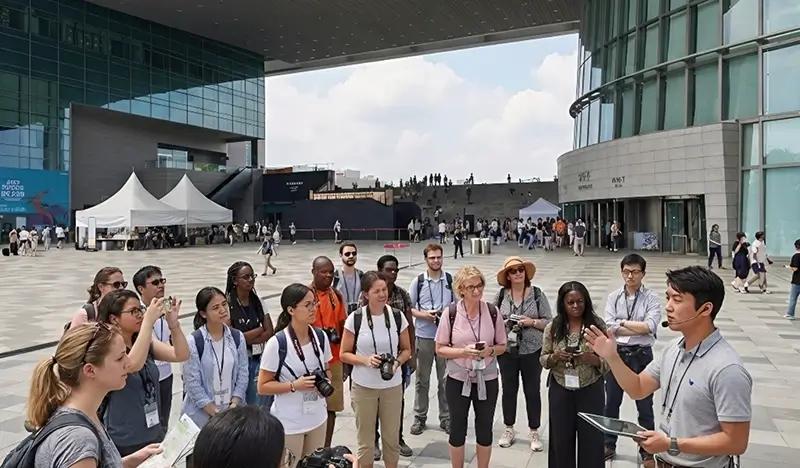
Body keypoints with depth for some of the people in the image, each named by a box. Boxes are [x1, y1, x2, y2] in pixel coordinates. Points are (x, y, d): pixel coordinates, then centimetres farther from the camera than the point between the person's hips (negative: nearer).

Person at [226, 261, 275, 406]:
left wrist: (245, 339, -12)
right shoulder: (227, 304, -10)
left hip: (259, 360, 4)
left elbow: (270, 332, 1)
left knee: (262, 407, 7)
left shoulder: (258, 301, 5)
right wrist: (259, 330, -4)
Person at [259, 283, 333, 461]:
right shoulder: (277, 343, -19)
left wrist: (326, 382, -8)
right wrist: (294, 385, -25)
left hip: (318, 418, 5)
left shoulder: (321, 336, -2)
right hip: (288, 423, -5)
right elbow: (263, 387, -13)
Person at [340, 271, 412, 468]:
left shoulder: (398, 316, -5)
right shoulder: (355, 318, -11)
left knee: (392, 438, 14)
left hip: (392, 386, 2)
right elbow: (344, 354, -4)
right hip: (363, 386, -2)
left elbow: (406, 350, 6)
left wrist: (397, 362, -15)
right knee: (365, 441, 12)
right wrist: (365, 360, -20)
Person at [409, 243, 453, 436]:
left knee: (445, 378, 8)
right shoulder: (418, 281, 0)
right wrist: (424, 314, -13)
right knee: (422, 379, 9)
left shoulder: (450, 280, 0)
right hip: (424, 335, 0)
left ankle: (446, 418, 23)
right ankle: (419, 417, 23)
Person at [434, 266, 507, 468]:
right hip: (458, 379, -1)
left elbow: (502, 346, 4)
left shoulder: (492, 312, -6)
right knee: (457, 429, 12)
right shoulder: (450, 313, -10)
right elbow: (440, 349, -6)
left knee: (485, 429, 14)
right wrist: (462, 351, -21)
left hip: (487, 379, 1)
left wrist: (490, 351, -17)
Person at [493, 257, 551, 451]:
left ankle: (534, 432, 27)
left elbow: (549, 322, -3)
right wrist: (503, 323, -16)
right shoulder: (501, 294, -3)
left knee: (532, 391, 10)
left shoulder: (537, 294, -5)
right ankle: (509, 430, 31)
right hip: (507, 350, 1)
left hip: (532, 351, -1)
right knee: (509, 390, 13)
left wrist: (532, 322, -19)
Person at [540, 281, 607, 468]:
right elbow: (543, 360, 4)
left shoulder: (597, 325, -7)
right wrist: (555, 357, -17)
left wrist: (592, 359, -24)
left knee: (591, 440, 8)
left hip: (590, 391, -1)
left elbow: (608, 363, -4)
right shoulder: (553, 327, -3)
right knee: (561, 440, 13)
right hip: (560, 391, 1)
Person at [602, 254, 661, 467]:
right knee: (611, 402, 14)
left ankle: (647, 451, 27)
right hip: (616, 354, 2)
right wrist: (638, 329, -15)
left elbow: (650, 326, -18)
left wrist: (621, 323, -12)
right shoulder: (613, 297, 0)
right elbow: (609, 327, -10)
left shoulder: (651, 298, -6)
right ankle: (609, 445, 31)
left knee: (644, 405, 11)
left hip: (641, 355, -2)